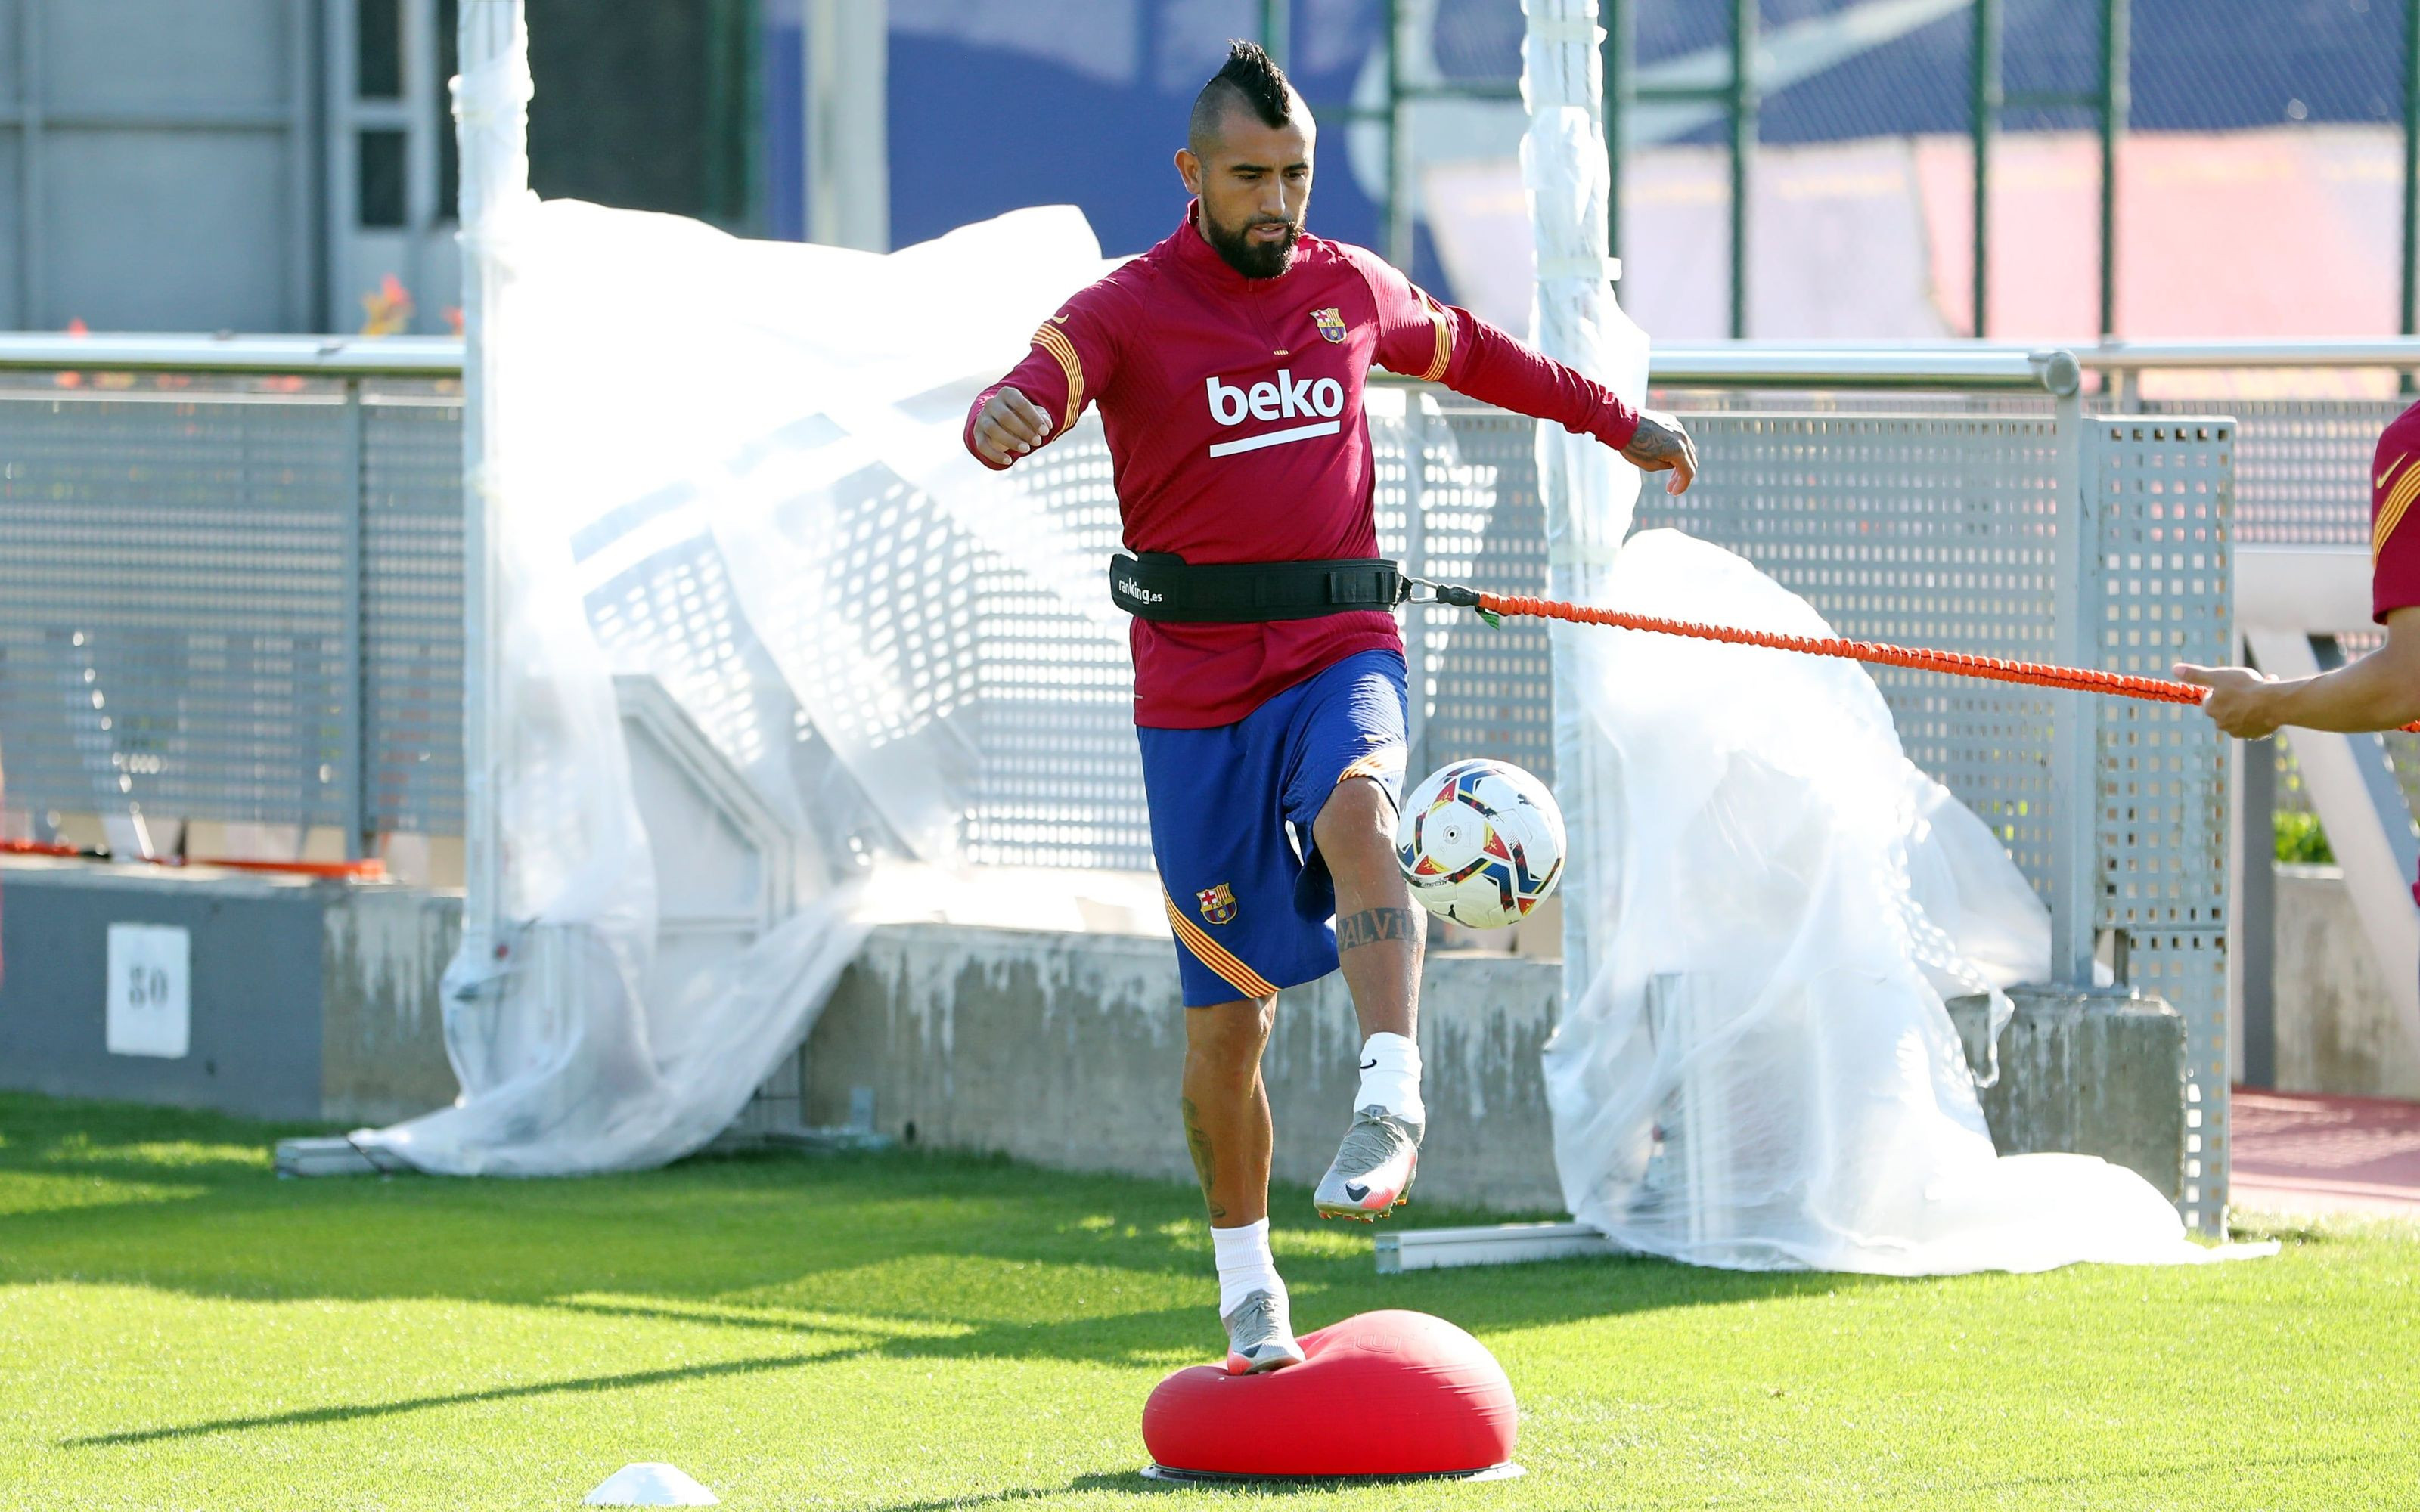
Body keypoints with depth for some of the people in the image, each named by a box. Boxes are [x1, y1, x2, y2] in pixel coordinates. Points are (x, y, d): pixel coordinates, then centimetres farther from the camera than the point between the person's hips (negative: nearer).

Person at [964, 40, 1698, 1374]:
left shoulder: (1351, 290, 10)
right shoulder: (1127, 310, -3)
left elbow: (1471, 352, 30)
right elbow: (1039, 385, -23)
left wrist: (1617, 422, 40)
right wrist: (1003, 419, -48)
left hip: (1340, 647, 1)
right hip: (1196, 677, -1)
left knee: (1355, 810, -35)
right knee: (1227, 1010, 3)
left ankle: (1390, 1103, -44)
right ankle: (1248, 1291, 19)